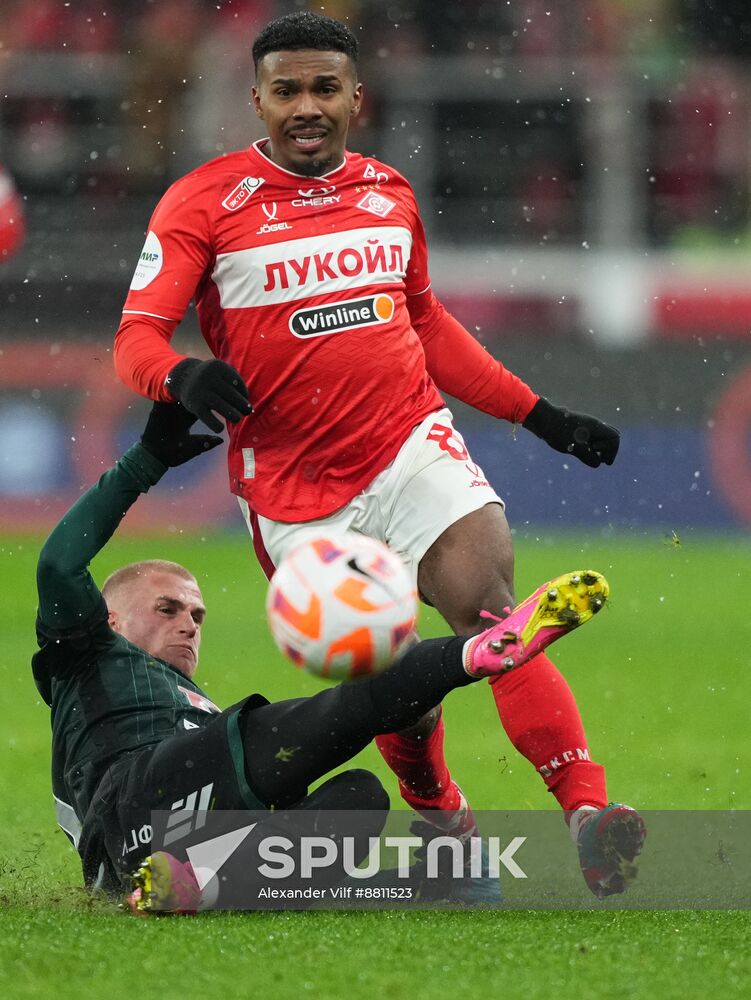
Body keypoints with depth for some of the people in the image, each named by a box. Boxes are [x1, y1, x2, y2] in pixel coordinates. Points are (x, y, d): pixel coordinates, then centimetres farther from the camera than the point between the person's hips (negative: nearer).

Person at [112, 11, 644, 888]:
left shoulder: (388, 192, 11)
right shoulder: (204, 203, -4)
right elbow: (138, 334, -10)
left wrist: (541, 415, 22)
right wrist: (181, 375, -34)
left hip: (412, 444, 2)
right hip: (293, 484, -2)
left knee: (491, 617, -19)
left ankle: (587, 813, -26)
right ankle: (446, 827, 26)